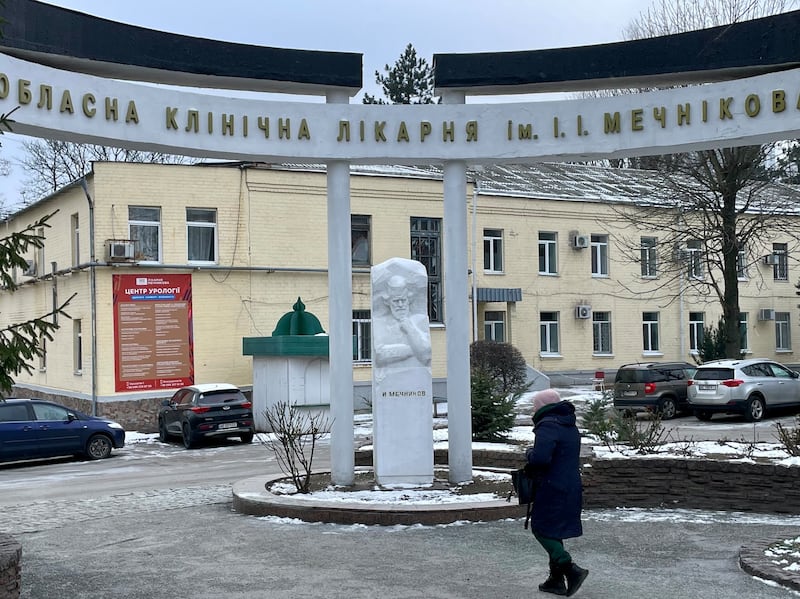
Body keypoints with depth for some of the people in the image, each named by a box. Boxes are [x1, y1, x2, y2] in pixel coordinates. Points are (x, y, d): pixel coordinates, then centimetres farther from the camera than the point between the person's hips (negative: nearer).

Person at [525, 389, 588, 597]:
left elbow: (540, 458, -27)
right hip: (572, 488, 9)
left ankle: (571, 570, -11)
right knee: (554, 532, 16)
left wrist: (529, 453, -5)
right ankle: (556, 579, 19)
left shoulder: (548, 426, -16)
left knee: (542, 530, -1)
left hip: (552, 489, -9)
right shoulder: (571, 427, 16)